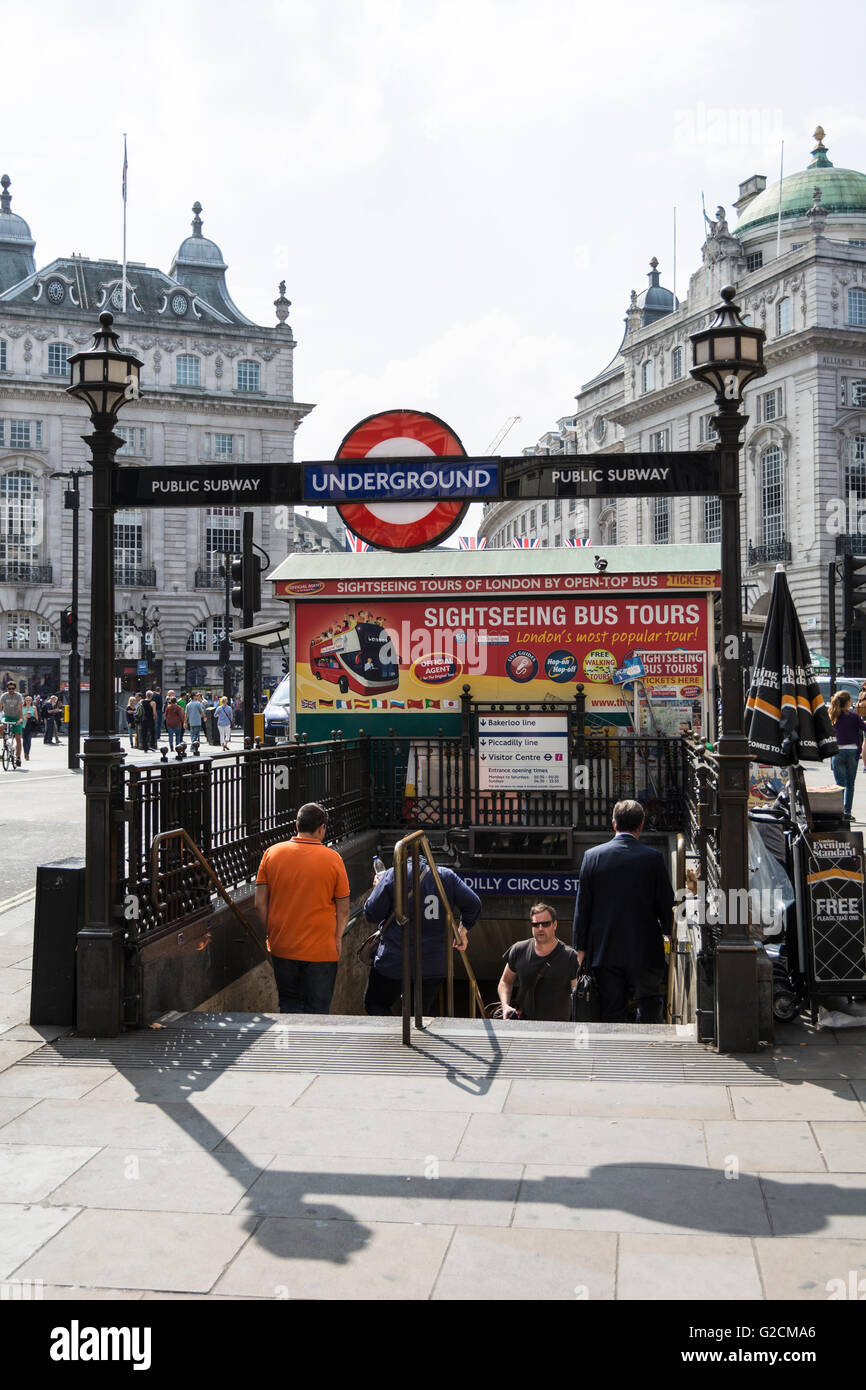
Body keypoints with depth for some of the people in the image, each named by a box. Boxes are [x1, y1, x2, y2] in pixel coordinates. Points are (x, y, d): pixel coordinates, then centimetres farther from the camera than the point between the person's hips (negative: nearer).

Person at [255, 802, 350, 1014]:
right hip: (321, 950, -3)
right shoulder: (332, 859, -9)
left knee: (289, 1004, 17)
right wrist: (336, 939, 9)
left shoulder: (272, 853, -2)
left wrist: (272, 933, 12)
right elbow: (343, 911, -4)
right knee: (316, 1011, 8)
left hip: (281, 948, 3)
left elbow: (260, 904, 0)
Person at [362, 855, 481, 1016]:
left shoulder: (391, 876, -7)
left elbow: (371, 914, -4)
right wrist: (463, 931, 14)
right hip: (434, 965, 3)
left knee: (374, 1005, 14)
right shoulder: (446, 876, 2)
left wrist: (378, 887, 14)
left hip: (394, 962, -3)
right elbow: (474, 905, -1)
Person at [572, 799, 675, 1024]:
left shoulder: (592, 855, -2)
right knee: (650, 1005, 11)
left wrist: (580, 947, 7)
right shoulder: (653, 857, -7)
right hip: (644, 950, -2)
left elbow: (582, 907, 0)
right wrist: (666, 931, 20)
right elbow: (666, 903, 0)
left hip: (604, 951, 2)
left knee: (612, 1012, 8)